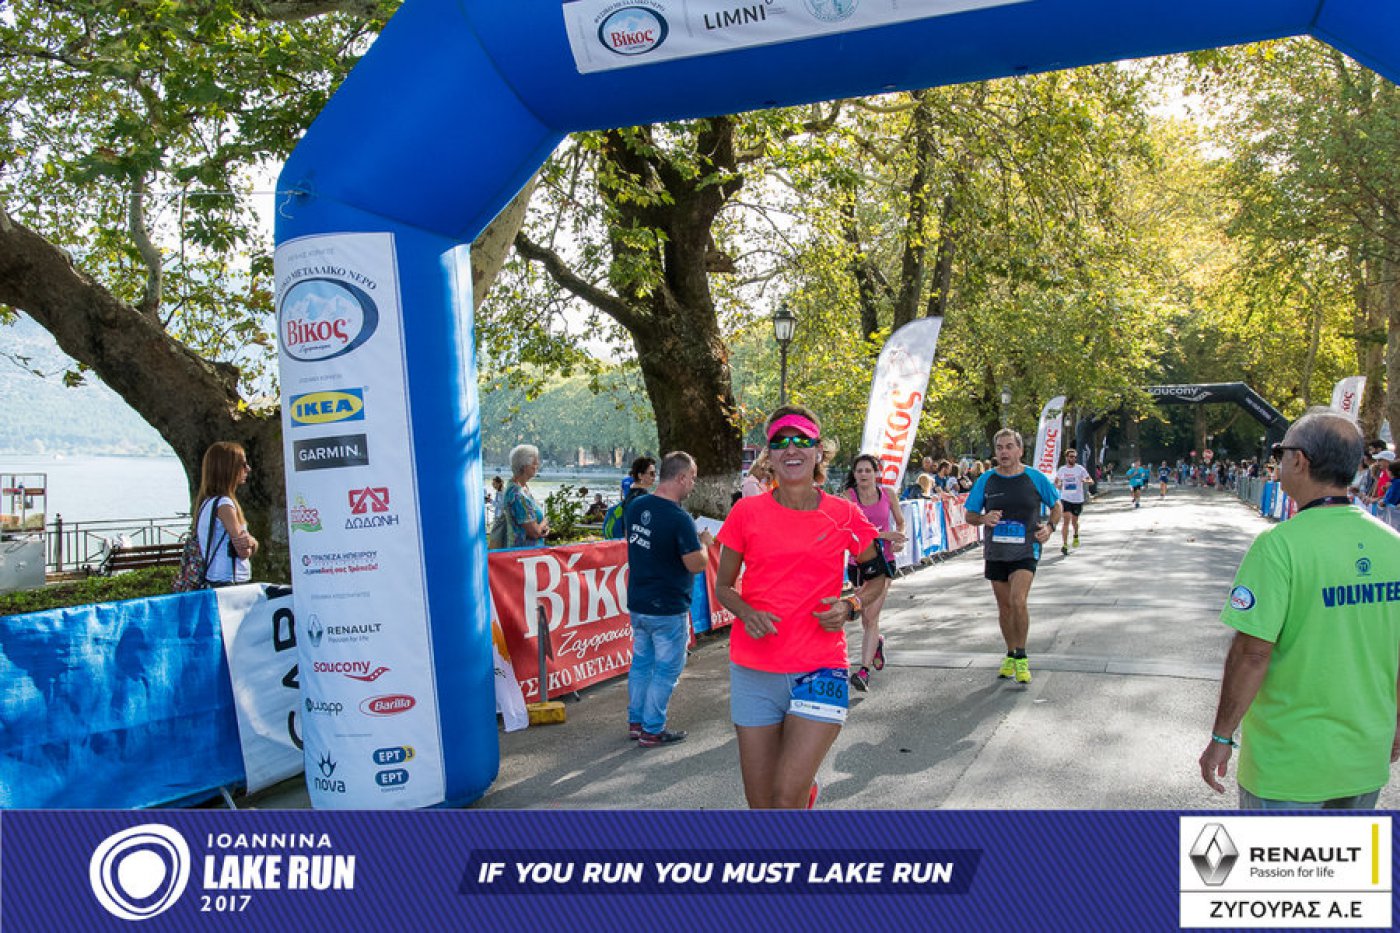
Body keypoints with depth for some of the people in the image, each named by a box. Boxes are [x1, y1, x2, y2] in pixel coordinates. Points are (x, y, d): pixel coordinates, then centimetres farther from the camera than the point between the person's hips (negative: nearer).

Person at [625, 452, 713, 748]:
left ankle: (635, 722, 28)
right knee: (666, 669, 6)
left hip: (637, 603, 7)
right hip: (668, 609, -7)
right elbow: (696, 565, -21)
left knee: (641, 662, 19)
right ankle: (652, 730, 13)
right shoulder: (679, 519, -23)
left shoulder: (635, 506, 0)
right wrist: (703, 542, -1)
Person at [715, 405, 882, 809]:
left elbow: (877, 574, 14)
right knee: (760, 804, 11)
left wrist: (850, 606, -5)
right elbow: (723, 586, 9)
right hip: (754, 671, 2)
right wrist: (747, 613, -11)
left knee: (786, 801, -11)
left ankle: (805, 791, 18)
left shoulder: (844, 514, -1)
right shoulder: (747, 512, -1)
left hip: (820, 669, -1)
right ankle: (807, 789, 38)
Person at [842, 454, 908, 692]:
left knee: (871, 616, -11)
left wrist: (898, 540, -1)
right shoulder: (848, 496, -5)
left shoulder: (887, 494, 1)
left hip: (883, 561, -1)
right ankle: (877, 641, 46)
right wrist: (883, 534, -21)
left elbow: (900, 521, 18)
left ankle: (864, 670, -11)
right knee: (865, 617, 12)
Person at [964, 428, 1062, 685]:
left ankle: (1021, 658, -3)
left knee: (1018, 601, -20)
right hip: (995, 552, 3)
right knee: (1004, 606, 11)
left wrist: (1049, 526, -7)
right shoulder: (986, 480, 0)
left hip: (1026, 551, -3)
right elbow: (970, 516, 7)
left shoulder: (1035, 478, -3)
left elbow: (1057, 506, 11)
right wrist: (984, 519, -15)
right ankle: (1010, 656, 29)